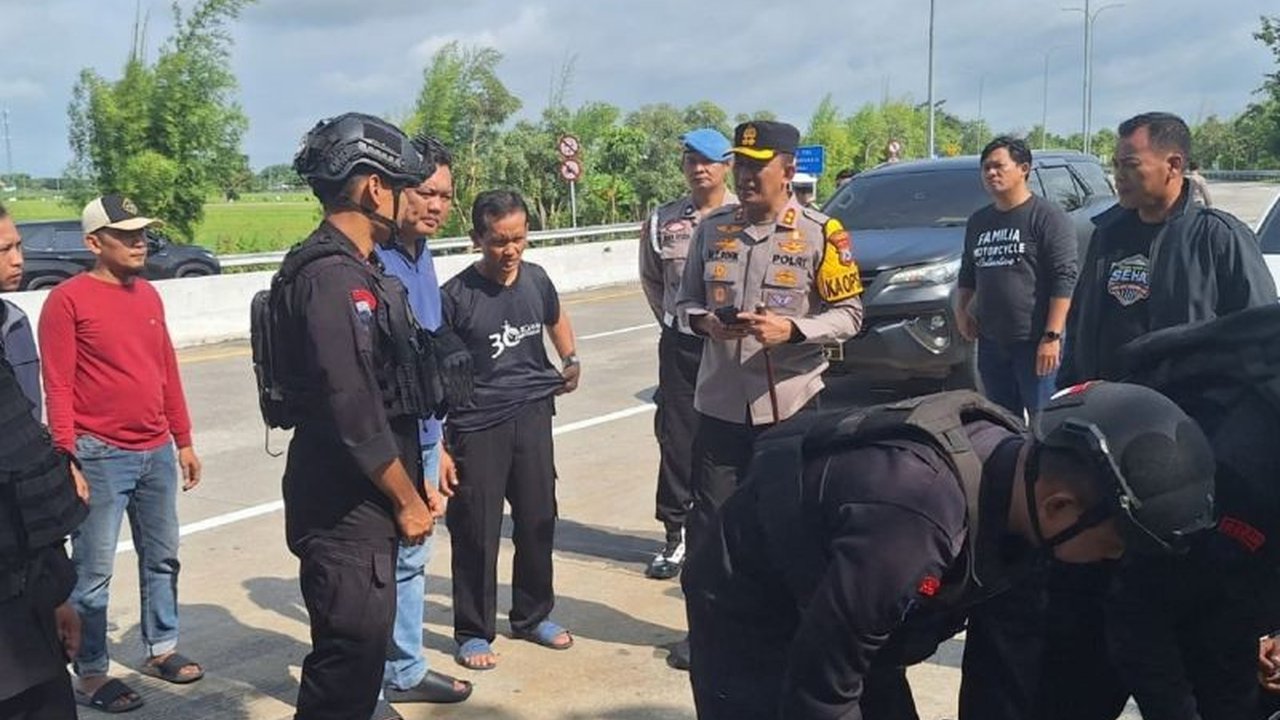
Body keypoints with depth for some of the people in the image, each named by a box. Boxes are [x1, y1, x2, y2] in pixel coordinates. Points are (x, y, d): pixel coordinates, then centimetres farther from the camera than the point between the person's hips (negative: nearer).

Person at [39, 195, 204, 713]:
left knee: (162, 559, 16)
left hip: (157, 452, 7)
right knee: (94, 574, 2)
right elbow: (57, 387, -12)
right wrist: (66, 461, -17)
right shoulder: (67, 300, -9)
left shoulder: (149, 296, 11)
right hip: (102, 456, -7)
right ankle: (90, 674, 15)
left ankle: (161, 649, 31)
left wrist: (183, 441, 15)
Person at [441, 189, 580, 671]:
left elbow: (556, 319, 26)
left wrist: (570, 360, 10)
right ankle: (473, 632, 19)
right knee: (476, 531, 3)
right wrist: (438, 448, -12)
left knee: (538, 519, 13)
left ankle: (533, 615, 32)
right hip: (477, 425, -4)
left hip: (532, 415, 5)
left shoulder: (536, 279, 2)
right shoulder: (455, 296, -13)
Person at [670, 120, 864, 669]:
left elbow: (848, 314, -5)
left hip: (788, 405, -3)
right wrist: (703, 320, -11)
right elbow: (686, 299, 12)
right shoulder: (712, 228, 5)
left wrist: (791, 329, -21)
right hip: (718, 403, 3)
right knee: (708, 519, 10)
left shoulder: (820, 233, -6)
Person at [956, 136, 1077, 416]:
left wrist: (1052, 336, -18)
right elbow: (967, 274, 27)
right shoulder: (978, 221, 15)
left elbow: (1064, 278, -12)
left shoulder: (1047, 216, -6)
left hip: (1034, 342, -7)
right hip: (990, 343, 7)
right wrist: (961, 310, 10)